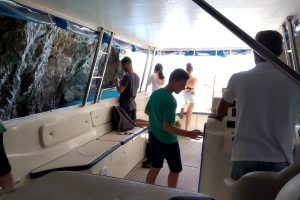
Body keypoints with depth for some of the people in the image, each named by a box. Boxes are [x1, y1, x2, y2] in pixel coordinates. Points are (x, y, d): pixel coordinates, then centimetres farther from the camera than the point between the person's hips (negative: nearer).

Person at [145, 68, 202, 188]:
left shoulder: (155, 93, 1)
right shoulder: (170, 100, -25)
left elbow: (147, 111, 15)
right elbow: (167, 127, -27)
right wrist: (189, 134, -25)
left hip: (154, 137, 8)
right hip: (168, 141, -8)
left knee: (155, 167, 21)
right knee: (175, 170, 13)